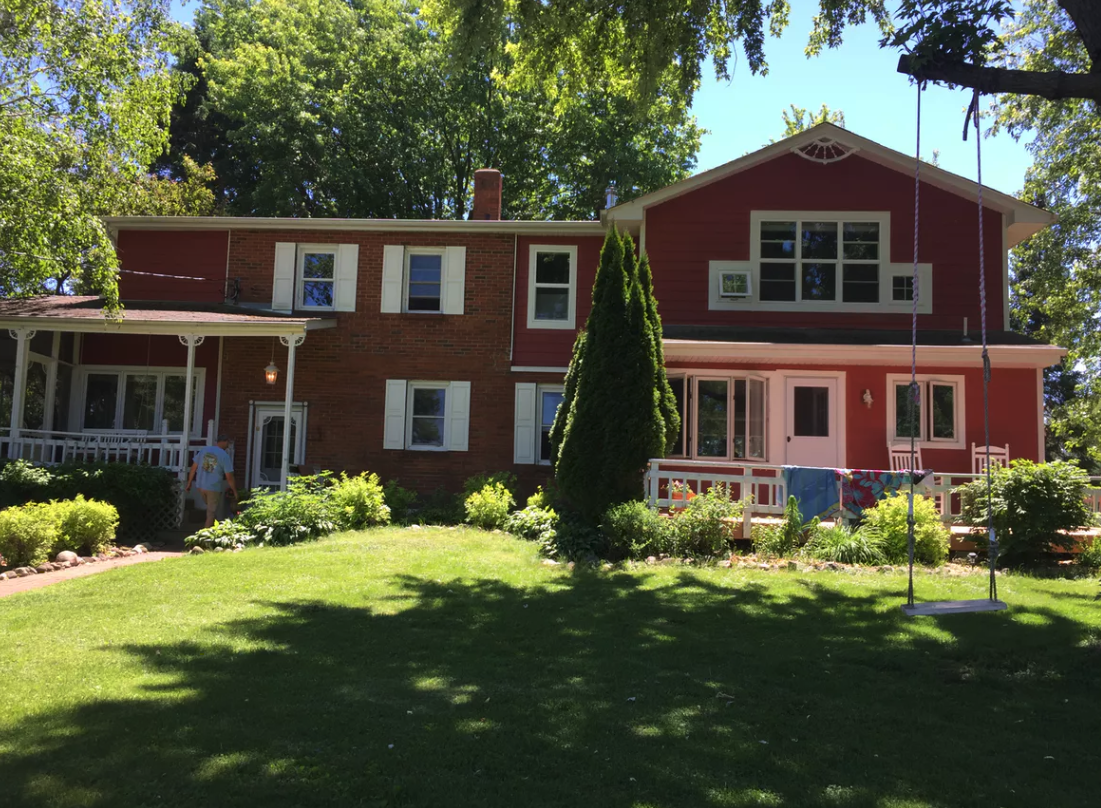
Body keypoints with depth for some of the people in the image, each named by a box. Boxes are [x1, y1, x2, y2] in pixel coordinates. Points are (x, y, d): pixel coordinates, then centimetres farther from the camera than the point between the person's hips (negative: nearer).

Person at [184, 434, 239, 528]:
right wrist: (235, 491, 0)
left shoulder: (203, 450, 1)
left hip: (201, 486, 6)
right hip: (214, 488, -6)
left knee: (210, 507, 27)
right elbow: (229, 477, -13)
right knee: (211, 513, 5)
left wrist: (189, 483, 15)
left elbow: (194, 467, 5)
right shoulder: (225, 456, -13)